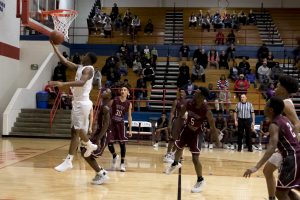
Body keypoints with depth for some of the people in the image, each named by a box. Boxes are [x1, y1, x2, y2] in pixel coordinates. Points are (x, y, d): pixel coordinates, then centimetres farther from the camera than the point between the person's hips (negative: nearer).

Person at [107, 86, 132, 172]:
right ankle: (115, 156, 31)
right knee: (109, 143, -1)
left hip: (120, 124, 0)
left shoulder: (129, 104, -1)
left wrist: (130, 130, 0)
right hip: (112, 123, 0)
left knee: (122, 143, -3)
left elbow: (129, 117, 3)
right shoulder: (115, 100, -4)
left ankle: (122, 163, 10)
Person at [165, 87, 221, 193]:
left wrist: (217, 142, -18)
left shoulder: (206, 111, -30)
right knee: (179, 148, 25)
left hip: (196, 133, -5)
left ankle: (200, 180, 13)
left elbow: (213, 127, -21)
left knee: (195, 158, -9)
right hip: (186, 129, 5)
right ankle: (175, 164, 58)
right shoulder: (189, 103, -19)